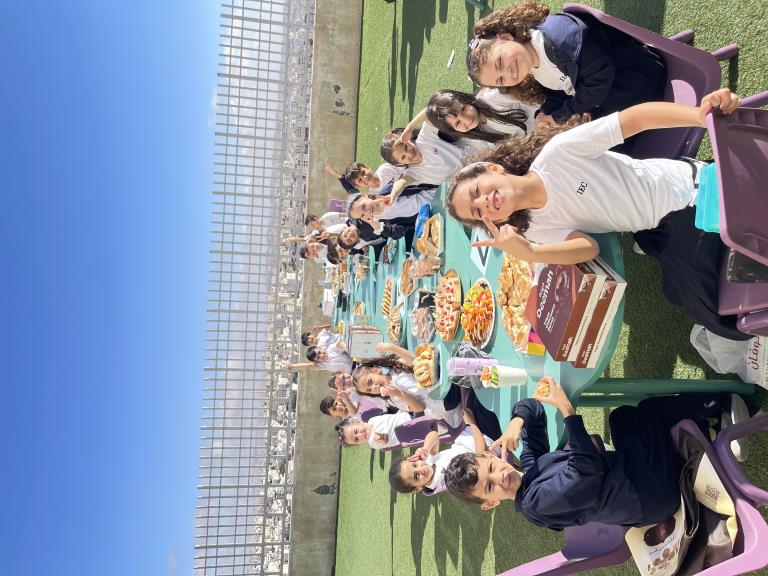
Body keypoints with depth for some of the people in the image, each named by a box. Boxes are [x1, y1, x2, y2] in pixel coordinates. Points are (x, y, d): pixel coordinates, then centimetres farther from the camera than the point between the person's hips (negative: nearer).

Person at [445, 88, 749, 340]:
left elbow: (636, 117, -22)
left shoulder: (556, 154, -19)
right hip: (659, 233, 4)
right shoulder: (537, 229, -5)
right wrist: (528, 253, -37)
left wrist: (704, 115, -37)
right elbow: (588, 248, -20)